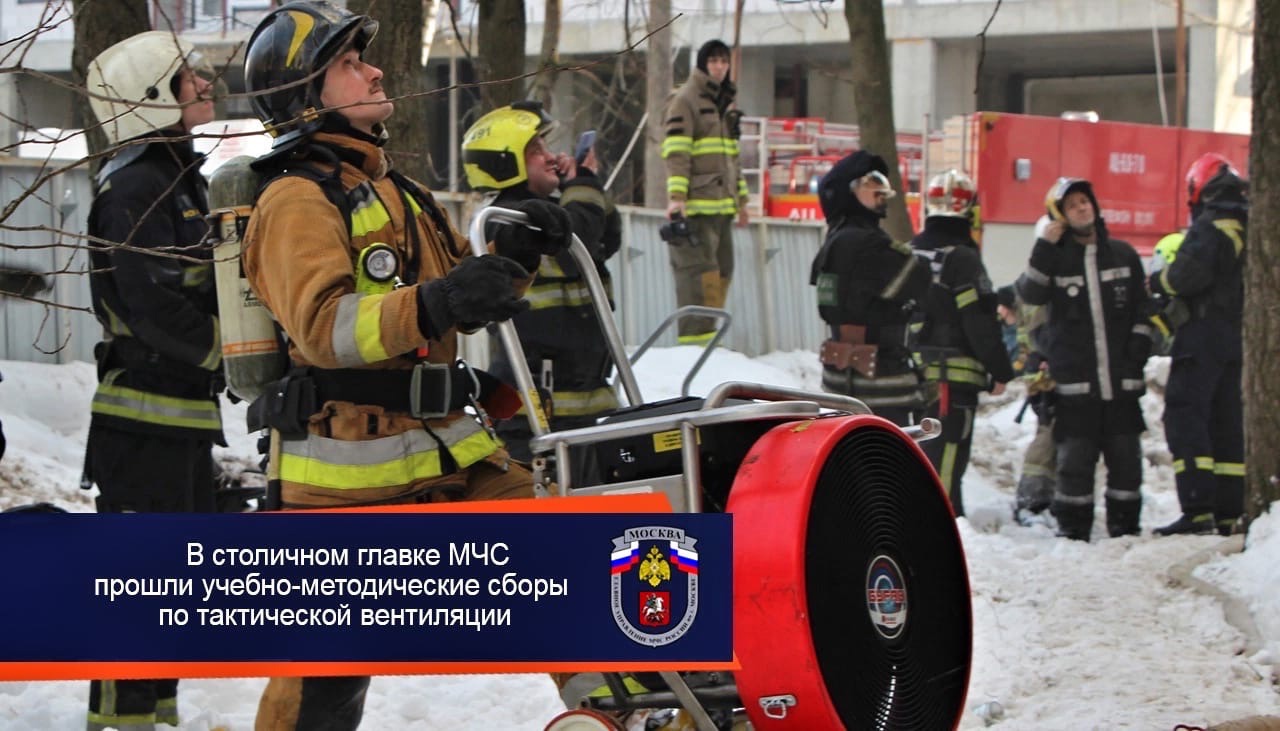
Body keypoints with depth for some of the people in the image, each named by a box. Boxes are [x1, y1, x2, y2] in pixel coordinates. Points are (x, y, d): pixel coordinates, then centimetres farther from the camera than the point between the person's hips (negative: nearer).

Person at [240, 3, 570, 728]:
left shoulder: (396, 193, 19)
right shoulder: (298, 200, -9)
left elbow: (464, 303, 24)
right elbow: (321, 324, -25)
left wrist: (515, 255, 3)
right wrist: (433, 304, -40)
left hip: (447, 449, 8)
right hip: (345, 464, -8)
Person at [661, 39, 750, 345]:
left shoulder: (724, 103, 22)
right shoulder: (685, 100, -5)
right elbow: (676, 152, -13)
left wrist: (741, 198, 25)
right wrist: (676, 196, -22)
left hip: (721, 204, 9)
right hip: (695, 205, -9)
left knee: (721, 272, 7)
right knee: (699, 272, -14)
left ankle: (706, 336, 11)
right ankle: (695, 340, -15)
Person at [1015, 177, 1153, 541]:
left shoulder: (1123, 255, 11)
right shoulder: (1056, 258, 6)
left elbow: (1141, 309, 15)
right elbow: (1030, 293, -11)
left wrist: (1138, 348, 4)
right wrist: (1044, 247, -16)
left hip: (1121, 381, 2)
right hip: (1075, 383, -2)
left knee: (1126, 458, 5)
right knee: (1075, 459, -2)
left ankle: (1125, 527, 14)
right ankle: (1072, 529, 5)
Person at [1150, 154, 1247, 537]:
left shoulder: (1210, 225, -11)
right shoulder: (1251, 226, 15)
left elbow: (1190, 272, -22)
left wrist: (1157, 282, -5)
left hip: (1205, 333, -9)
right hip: (1240, 337, 9)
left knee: (1185, 416, -10)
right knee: (1228, 422, 11)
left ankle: (1198, 509, -21)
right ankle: (1229, 512, 9)